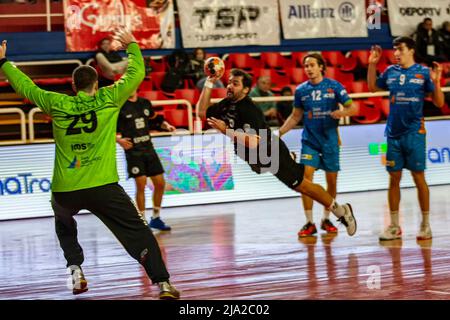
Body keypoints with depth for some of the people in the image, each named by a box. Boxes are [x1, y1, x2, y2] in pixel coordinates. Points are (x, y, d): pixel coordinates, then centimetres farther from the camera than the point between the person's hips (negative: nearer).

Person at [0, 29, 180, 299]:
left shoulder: (57, 104, 4)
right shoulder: (108, 99, 1)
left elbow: (26, 87, 17)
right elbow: (136, 74, 11)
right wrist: (132, 45, 27)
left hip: (64, 191, 3)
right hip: (103, 187, -2)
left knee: (64, 225, 34)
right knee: (138, 232, 2)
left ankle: (76, 270, 20)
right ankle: (163, 284, -8)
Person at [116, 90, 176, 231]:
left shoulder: (145, 103, 10)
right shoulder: (120, 106, -5)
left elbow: (155, 118, 24)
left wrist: (166, 125, 7)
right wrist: (119, 140, -20)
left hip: (148, 147, 6)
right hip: (133, 150, -6)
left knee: (160, 183, 6)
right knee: (141, 184, -9)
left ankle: (156, 218, 21)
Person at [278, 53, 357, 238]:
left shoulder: (334, 86, -4)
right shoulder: (301, 90, 3)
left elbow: (352, 108, -6)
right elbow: (296, 116, 13)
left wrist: (342, 112, -27)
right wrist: (279, 133, 4)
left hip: (330, 140, -1)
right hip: (309, 140, 1)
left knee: (331, 180, 6)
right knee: (305, 178, -13)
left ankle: (326, 219, 24)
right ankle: (309, 223, -7)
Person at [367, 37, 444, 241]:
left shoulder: (423, 72, -4)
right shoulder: (390, 72, 7)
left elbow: (439, 103, -6)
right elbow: (373, 88, 23)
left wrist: (436, 82, -22)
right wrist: (372, 64, 12)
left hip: (414, 133, -4)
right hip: (393, 133, 4)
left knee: (419, 178, -1)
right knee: (394, 179, 6)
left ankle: (425, 225, 8)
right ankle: (394, 227, 11)